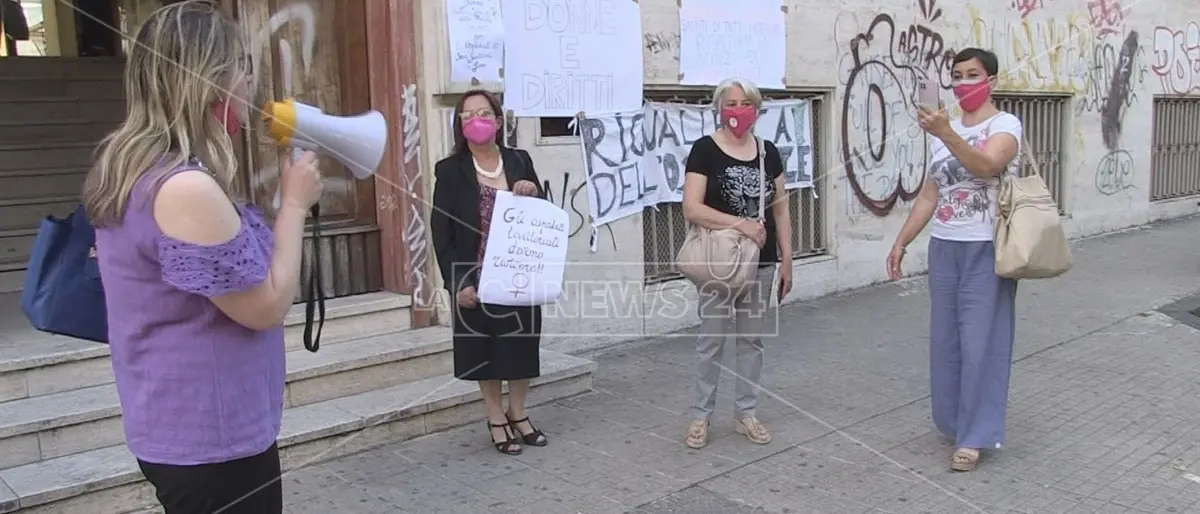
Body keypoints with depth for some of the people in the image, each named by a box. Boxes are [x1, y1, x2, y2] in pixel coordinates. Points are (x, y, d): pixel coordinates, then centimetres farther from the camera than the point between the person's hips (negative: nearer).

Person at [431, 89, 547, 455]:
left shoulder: (520, 161, 5)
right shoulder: (450, 170, -5)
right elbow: (441, 232, -8)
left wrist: (534, 195, -12)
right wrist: (456, 283, -15)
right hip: (476, 277, -3)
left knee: (522, 345, 12)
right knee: (485, 350, 8)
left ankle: (517, 413, 31)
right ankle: (496, 419, 25)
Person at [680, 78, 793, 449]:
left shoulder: (768, 152, 7)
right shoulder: (705, 150, -7)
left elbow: (781, 209, 11)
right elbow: (691, 209, -16)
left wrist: (786, 259, 6)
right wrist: (740, 223, -23)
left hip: (761, 262, 5)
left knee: (753, 338, 11)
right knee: (711, 339, 3)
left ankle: (745, 413, 24)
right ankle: (701, 415, 16)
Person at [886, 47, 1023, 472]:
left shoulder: (1005, 125, -6)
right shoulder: (944, 131, 13)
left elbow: (985, 166, -27)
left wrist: (946, 133, -41)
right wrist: (901, 241, 11)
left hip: (986, 249, -6)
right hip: (944, 247, 6)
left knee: (981, 342, -2)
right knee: (946, 339, 10)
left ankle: (974, 435, 7)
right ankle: (955, 421, 25)